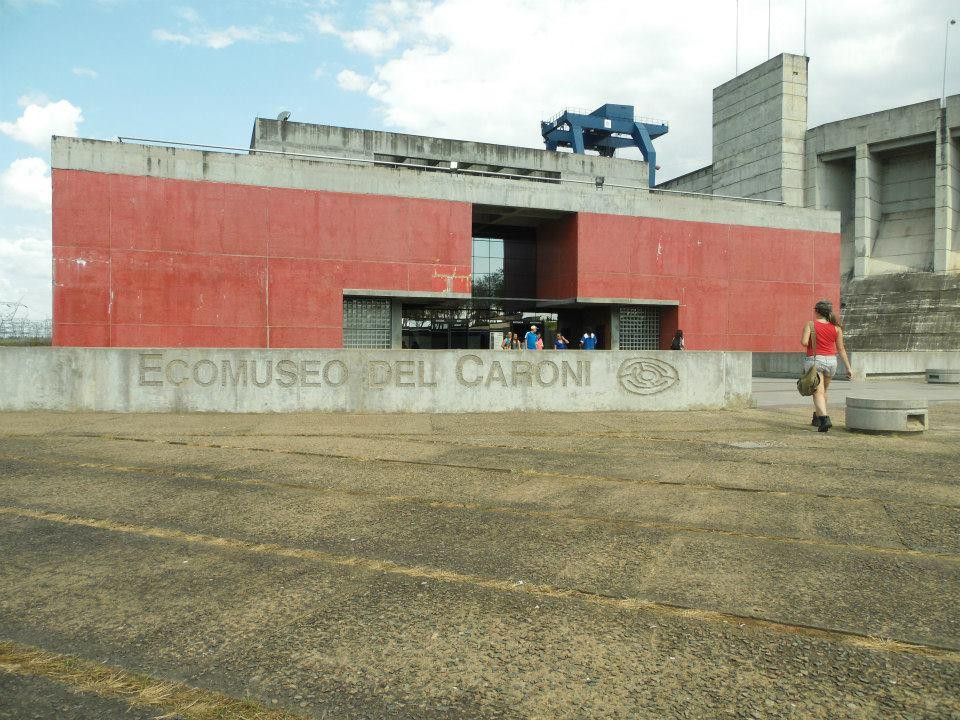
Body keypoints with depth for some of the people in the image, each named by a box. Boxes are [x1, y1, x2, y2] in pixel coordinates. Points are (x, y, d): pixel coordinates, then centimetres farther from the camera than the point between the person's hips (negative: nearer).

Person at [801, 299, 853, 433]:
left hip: (814, 360, -4)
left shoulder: (810, 324, -6)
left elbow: (804, 342, -17)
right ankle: (817, 418, 34)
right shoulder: (836, 327, 3)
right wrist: (848, 367, 9)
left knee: (818, 392, -6)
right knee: (823, 390, 22)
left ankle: (824, 419, -26)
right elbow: (841, 349, 4)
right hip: (831, 361, 4)